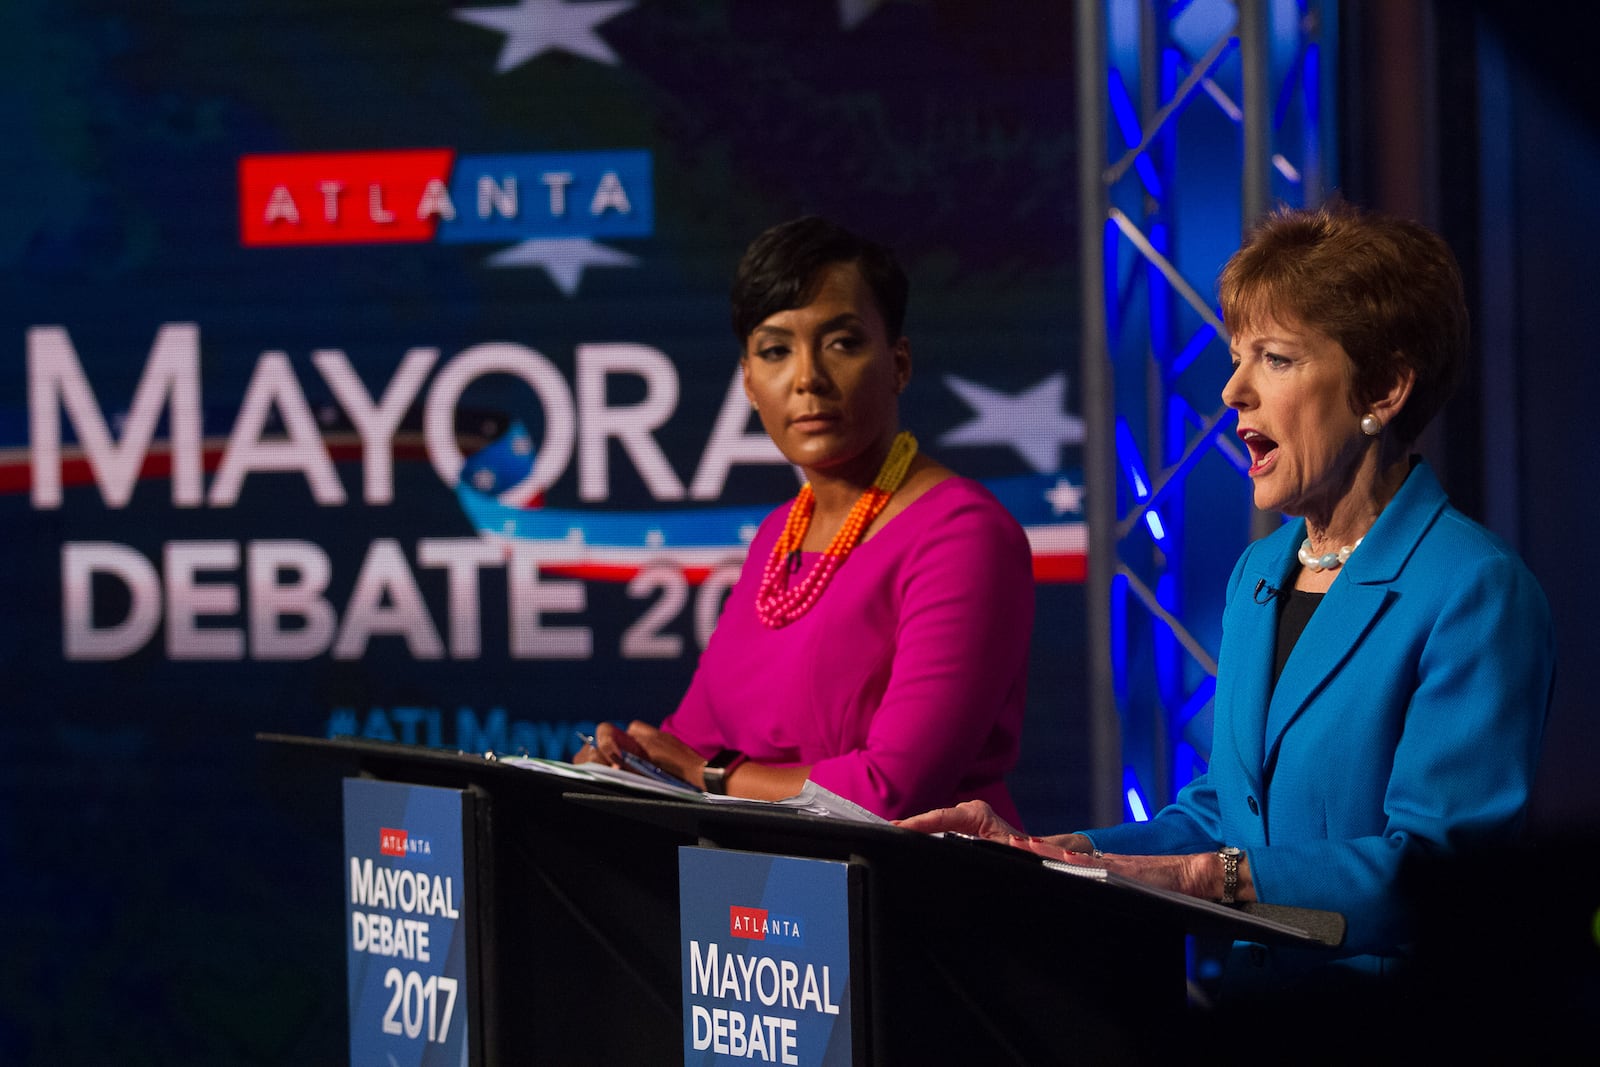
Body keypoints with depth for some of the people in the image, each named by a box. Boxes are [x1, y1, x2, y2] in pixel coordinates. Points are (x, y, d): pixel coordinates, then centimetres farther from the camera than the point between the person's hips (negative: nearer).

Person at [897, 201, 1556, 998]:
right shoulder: (1258, 574, 20)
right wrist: (1051, 853, 7)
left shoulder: (1478, 594, -7)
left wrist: (1214, 878, -23)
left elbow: (1430, 859, -15)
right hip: (1241, 991, 7)